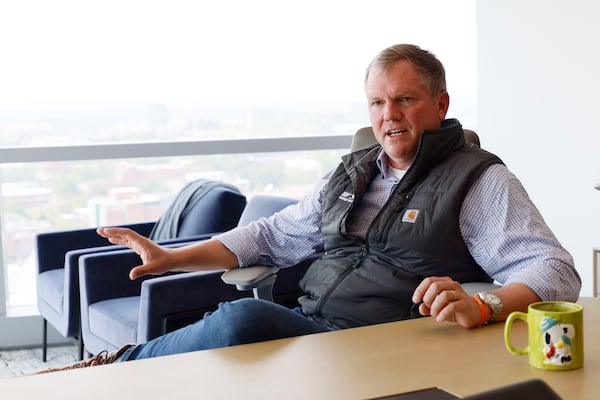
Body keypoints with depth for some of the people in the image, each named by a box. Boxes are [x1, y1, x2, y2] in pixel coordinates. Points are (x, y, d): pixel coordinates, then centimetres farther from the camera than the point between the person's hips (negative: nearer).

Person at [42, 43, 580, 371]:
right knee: (241, 320, -28)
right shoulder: (354, 172, 20)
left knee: (243, 323, -28)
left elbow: (556, 271, -10)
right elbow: (274, 236, 24)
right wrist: (173, 258, 15)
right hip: (306, 326, 6)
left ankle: (116, 367, -5)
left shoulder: (479, 180, -1)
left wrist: (483, 306, -31)